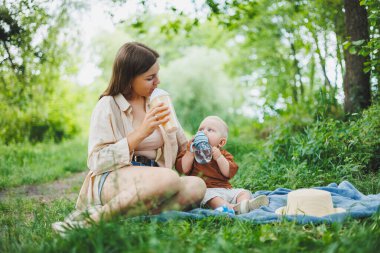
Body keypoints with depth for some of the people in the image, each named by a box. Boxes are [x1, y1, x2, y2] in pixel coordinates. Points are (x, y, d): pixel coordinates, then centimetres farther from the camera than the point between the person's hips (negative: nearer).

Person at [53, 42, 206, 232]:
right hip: (111, 179, -5)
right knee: (168, 179, -35)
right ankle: (97, 217, -22)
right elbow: (96, 161, -11)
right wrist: (140, 133, -16)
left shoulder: (158, 102, 14)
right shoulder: (108, 106, -2)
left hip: (150, 179, 5)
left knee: (196, 186, -25)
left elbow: (183, 146, 25)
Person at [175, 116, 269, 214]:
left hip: (226, 189, 4)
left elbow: (229, 173, -2)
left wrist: (219, 157, -14)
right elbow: (183, 169, -3)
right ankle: (233, 208, -53)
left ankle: (244, 203, -44)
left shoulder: (224, 154, 15)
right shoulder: (191, 152, 12)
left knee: (244, 192, -13)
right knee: (209, 195, -35)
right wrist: (190, 152, -13)